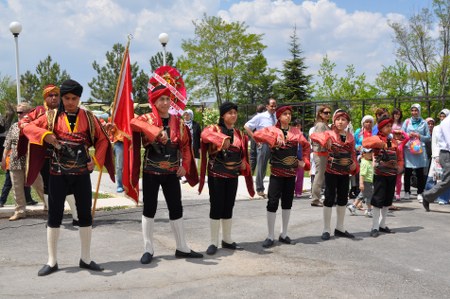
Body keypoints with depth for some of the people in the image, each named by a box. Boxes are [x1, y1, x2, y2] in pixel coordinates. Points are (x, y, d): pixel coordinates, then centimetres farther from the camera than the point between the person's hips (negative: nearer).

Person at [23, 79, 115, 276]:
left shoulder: (88, 117, 2)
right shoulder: (52, 116, 0)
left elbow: (102, 140, 8)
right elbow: (27, 128, -4)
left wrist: (96, 160, -4)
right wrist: (45, 135, -21)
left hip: (82, 174, 1)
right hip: (58, 174, -1)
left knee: (85, 215, 5)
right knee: (54, 216, 3)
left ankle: (85, 259, 17)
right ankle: (52, 261, 13)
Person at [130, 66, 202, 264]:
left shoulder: (178, 122, 4)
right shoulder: (147, 119, -7)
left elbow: (185, 146, 9)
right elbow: (134, 122, -31)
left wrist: (184, 165, -5)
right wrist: (156, 132, -41)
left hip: (172, 173, 3)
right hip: (151, 172, -3)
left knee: (176, 209, 7)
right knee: (149, 209, 4)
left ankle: (182, 248, 18)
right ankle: (148, 249, 14)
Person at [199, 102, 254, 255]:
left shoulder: (239, 134, 11)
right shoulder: (214, 129, -6)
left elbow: (242, 154, 20)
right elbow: (205, 134, -31)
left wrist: (244, 164, -2)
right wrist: (222, 139, -48)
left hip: (233, 176, 5)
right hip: (216, 176, -5)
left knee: (228, 207, 11)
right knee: (216, 207, -2)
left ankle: (227, 240, 22)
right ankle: (214, 242, 6)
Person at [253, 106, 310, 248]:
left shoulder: (296, 131, 7)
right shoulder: (272, 130, -4)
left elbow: (306, 145, 19)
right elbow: (256, 135, -21)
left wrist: (305, 161, 8)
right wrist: (274, 139, -30)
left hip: (291, 172, 4)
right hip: (276, 173, -4)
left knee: (287, 203, 11)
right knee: (273, 202, -6)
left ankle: (284, 234, 23)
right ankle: (270, 236, 4)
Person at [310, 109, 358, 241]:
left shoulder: (350, 137, 7)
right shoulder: (330, 134, -7)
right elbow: (313, 135, -19)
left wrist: (354, 164, 0)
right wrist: (325, 139, -36)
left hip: (345, 172, 5)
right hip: (331, 172, -5)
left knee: (343, 199, 12)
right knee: (329, 199, 0)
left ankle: (340, 228, 26)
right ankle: (326, 229, 9)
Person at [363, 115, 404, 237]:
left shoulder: (393, 141, 14)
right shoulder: (377, 139, -5)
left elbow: (399, 155, 19)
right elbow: (365, 142, -26)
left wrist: (400, 166, 2)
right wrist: (379, 143, -32)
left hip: (392, 175, 7)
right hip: (380, 174, -6)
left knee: (387, 201, 13)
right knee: (378, 200, -4)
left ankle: (382, 225, 25)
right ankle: (375, 227, 2)